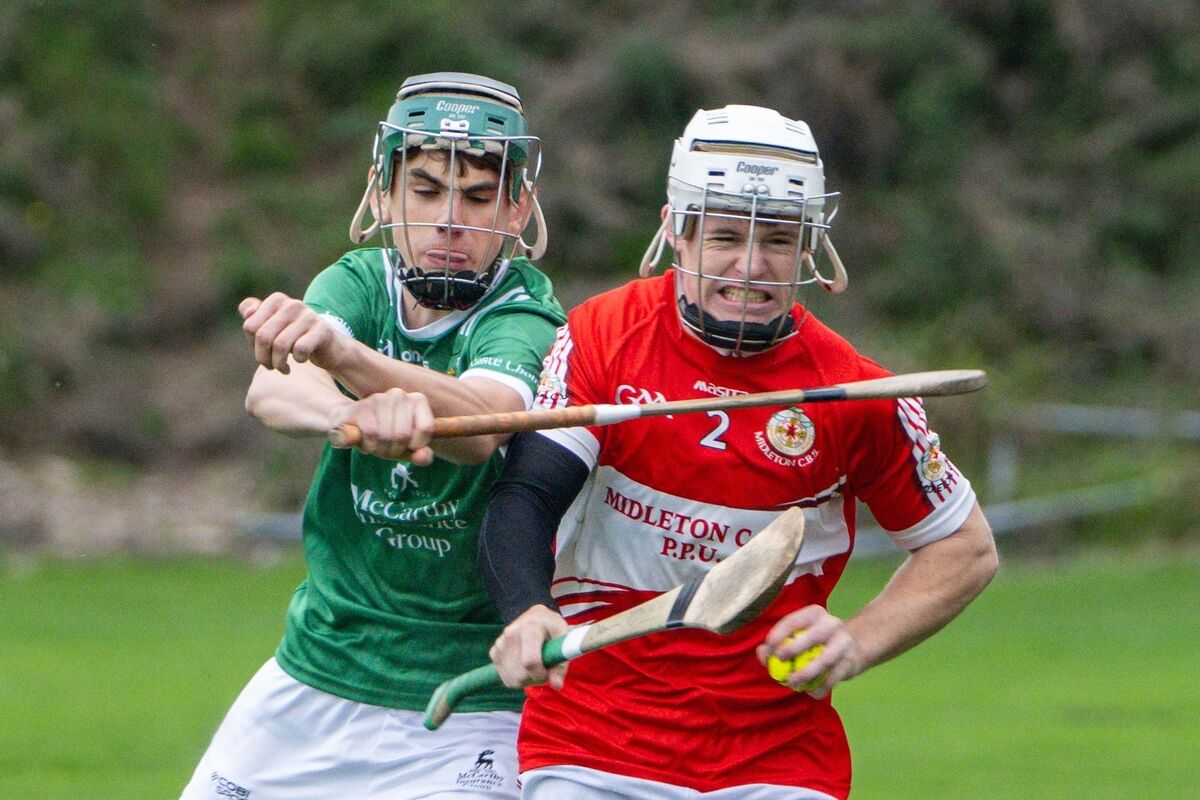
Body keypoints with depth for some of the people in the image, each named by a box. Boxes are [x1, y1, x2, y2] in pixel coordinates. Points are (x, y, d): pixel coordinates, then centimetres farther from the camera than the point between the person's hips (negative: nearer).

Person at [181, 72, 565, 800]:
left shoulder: (524, 314, -13)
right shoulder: (359, 284, -2)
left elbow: (481, 425, -37)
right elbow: (270, 393, -24)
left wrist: (341, 353, -55)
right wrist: (354, 415, -49)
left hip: (463, 711, -5)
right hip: (308, 684, 5)